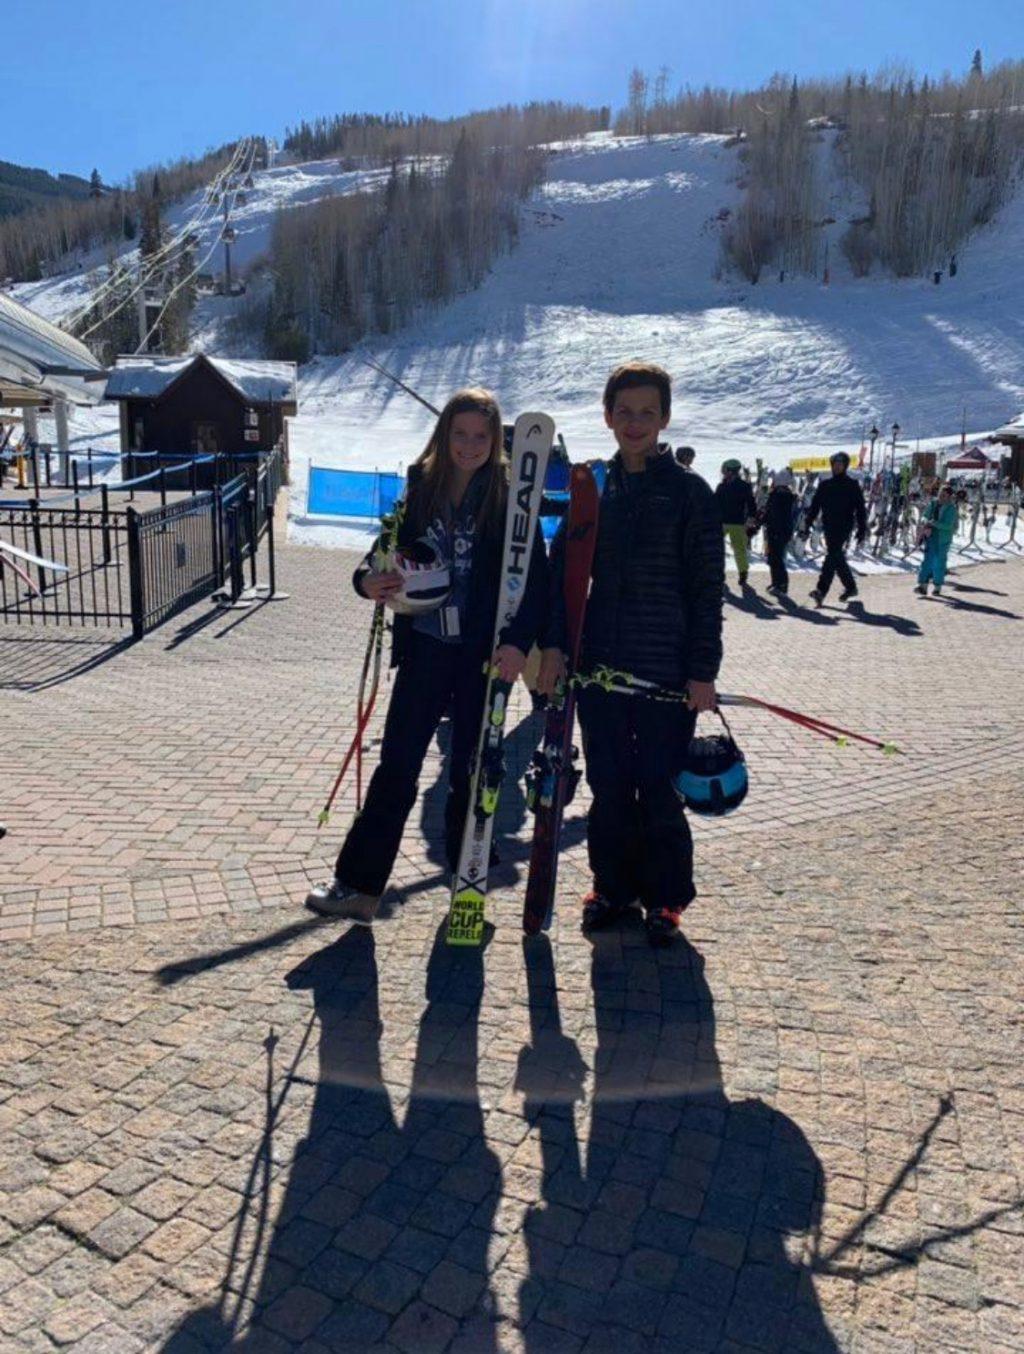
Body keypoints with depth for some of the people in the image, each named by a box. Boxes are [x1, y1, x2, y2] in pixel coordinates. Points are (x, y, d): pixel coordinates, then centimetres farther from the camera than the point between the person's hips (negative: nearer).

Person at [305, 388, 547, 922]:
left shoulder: (509, 497, -5)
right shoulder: (420, 488, 3)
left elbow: (537, 579, -7)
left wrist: (519, 641, -21)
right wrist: (369, 580, -17)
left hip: (484, 656, -2)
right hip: (425, 649, 2)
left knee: (470, 771, 9)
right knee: (396, 767, 5)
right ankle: (358, 883, 14)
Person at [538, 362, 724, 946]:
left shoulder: (690, 491, -2)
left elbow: (707, 588, -4)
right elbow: (564, 570, 9)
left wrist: (703, 671, -9)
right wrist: (555, 644, -2)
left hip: (667, 670, -4)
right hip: (599, 664, 4)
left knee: (659, 789, 3)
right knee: (608, 785, 12)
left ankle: (666, 898, 22)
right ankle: (614, 886, 29)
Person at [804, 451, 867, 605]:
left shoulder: (852, 485, 1)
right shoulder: (824, 485, 12)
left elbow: (860, 509, 1)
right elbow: (814, 506, 12)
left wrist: (862, 531, -4)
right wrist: (807, 525, 4)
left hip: (844, 526, -5)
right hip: (829, 526, 5)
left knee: (832, 556, -17)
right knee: (837, 557, 11)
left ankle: (821, 590, -23)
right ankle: (850, 586, 27)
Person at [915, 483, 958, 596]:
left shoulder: (951, 508, -12)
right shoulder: (933, 503, 3)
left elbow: (947, 525, -20)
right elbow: (925, 517, 2)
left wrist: (932, 523, -22)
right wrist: (926, 524, -20)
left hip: (943, 539, -4)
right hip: (930, 537, 4)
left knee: (939, 562, 3)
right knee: (927, 560, -1)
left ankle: (937, 587, 16)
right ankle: (923, 586, -4)